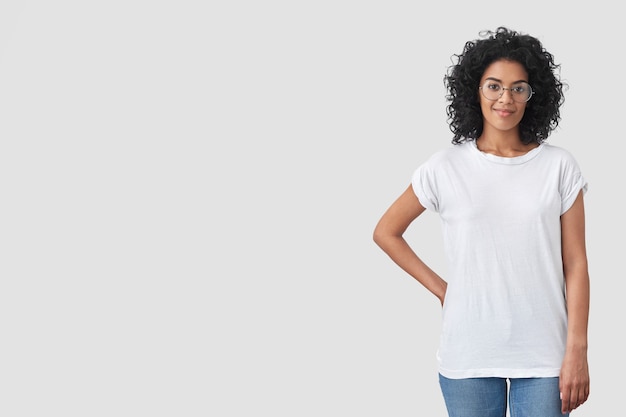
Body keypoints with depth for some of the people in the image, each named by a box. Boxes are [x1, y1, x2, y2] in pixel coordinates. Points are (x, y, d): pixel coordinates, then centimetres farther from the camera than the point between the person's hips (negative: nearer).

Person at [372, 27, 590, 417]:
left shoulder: (559, 167, 0)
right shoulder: (445, 168, 0)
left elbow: (575, 264, -1)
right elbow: (386, 232, 11)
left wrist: (577, 352, -5)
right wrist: (439, 288, 3)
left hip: (543, 355, 0)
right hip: (469, 354, 0)